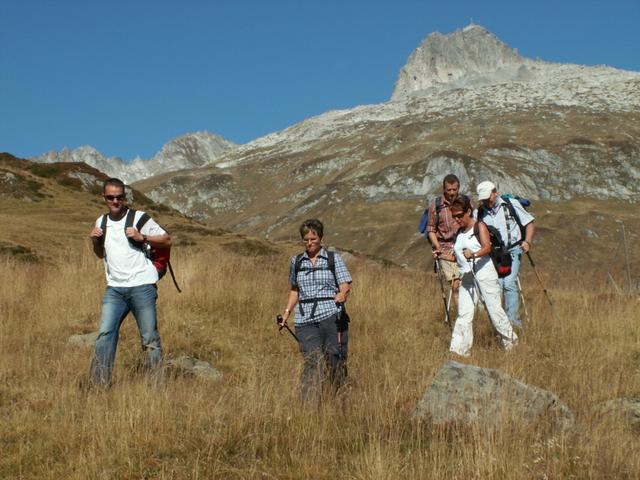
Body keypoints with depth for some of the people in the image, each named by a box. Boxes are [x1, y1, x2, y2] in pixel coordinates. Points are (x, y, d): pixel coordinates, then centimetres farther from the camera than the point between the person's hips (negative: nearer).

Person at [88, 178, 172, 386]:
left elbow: (167, 240, 0)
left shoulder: (139, 218, -1)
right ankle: (100, 383, -14)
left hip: (142, 287, -4)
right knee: (105, 333, -11)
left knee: (150, 337, 0)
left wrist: (142, 237, -13)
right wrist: (95, 241, 7)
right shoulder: (101, 222, 15)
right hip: (114, 289, 4)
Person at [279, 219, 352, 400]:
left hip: (331, 316, -1)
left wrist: (342, 295, -23)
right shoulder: (296, 261, 16)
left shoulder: (334, 258, 7)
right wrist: (287, 311, 17)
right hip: (305, 320, 1)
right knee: (312, 362, -13)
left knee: (335, 360, -3)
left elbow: (345, 285, -1)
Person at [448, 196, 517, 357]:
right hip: (466, 277, 6)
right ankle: (458, 350, -8)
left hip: (484, 273, -6)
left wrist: (473, 254, -37)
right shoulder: (459, 233, 17)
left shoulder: (479, 226, -4)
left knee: (494, 310, 0)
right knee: (464, 314, -4)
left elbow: (487, 247, -19)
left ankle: (511, 342, 17)